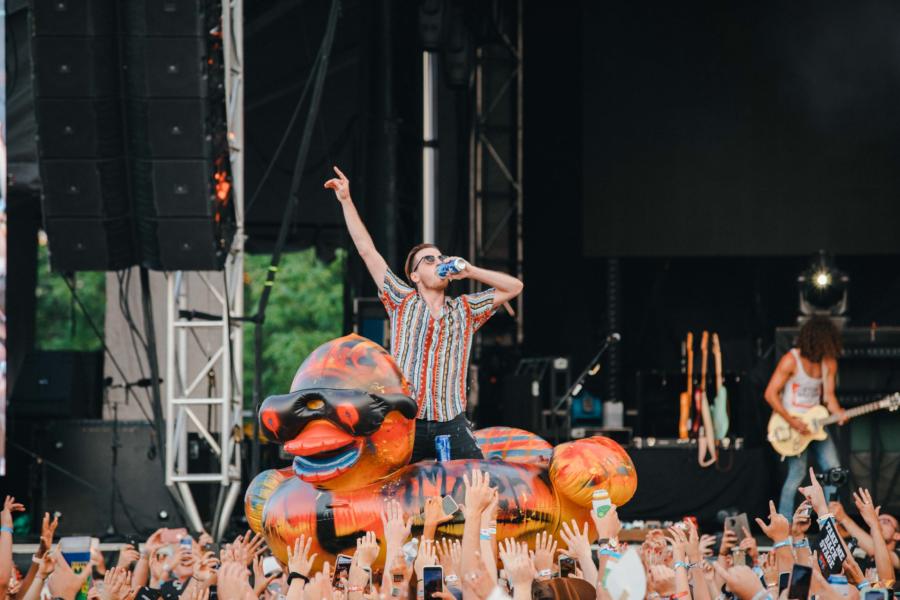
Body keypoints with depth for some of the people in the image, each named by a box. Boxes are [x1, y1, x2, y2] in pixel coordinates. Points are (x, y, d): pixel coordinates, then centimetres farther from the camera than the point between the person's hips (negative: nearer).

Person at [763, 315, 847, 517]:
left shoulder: (829, 363, 4)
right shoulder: (791, 360, -15)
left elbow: (828, 395, 7)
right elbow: (770, 394, -14)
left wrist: (838, 413, -15)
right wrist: (792, 421, -20)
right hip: (791, 425, -6)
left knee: (833, 470, 0)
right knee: (797, 472, -13)